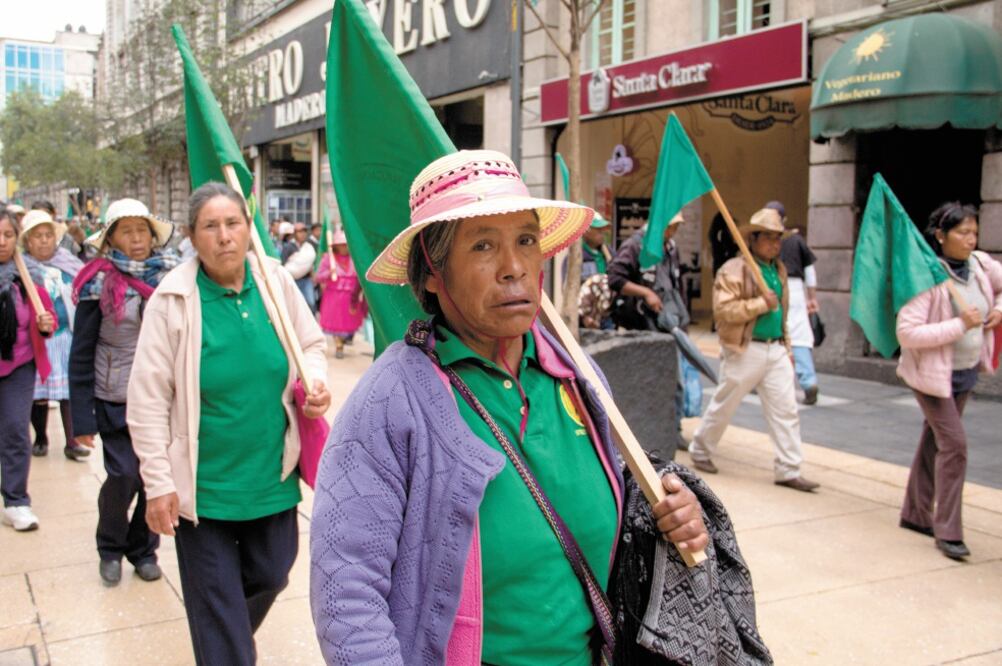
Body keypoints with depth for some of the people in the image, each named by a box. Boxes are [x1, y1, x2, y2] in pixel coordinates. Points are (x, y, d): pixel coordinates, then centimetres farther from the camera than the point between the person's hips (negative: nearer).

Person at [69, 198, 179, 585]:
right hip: (116, 401, -2)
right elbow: (81, 355, -4)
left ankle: (143, 550, 27)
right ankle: (110, 549, 20)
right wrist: (83, 417, -8)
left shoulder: (171, 274, 2)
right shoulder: (100, 282, -5)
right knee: (124, 475, -7)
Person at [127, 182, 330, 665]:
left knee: (270, 578, 20)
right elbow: (149, 398, -9)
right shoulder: (173, 298, -12)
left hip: (273, 476, 4)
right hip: (203, 485, -4)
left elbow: (311, 344, 12)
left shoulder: (275, 280, -3)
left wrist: (316, 382, -10)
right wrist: (158, 484, -10)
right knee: (216, 603, 7)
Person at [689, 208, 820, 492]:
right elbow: (723, 309, -20)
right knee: (724, 406, 7)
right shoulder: (734, 269, -10)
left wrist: (786, 348, 19)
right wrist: (761, 303, -20)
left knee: (786, 409, 1)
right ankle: (700, 452, 27)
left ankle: (788, 470, 5)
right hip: (745, 350, -6)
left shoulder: (778, 270, 15)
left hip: (776, 350, 6)